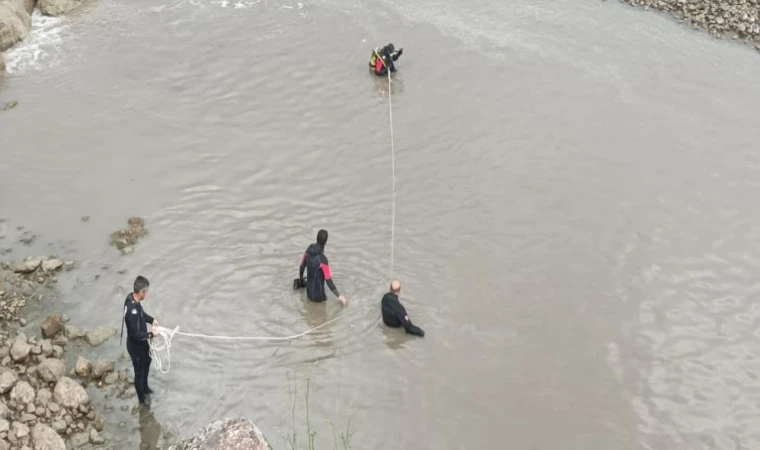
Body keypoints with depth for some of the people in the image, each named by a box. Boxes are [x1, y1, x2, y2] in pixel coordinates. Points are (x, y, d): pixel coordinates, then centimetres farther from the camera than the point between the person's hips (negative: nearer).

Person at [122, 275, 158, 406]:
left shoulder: (132, 297, -10)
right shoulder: (133, 311, -39)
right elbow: (136, 334, -31)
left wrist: (151, 320, -1)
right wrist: (150, 334, -19)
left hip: (141, 343, 9)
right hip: (135, 346, -9)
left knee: (147, 361, 31)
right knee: (139, 372, 13)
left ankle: (145, 388, 55)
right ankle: (142, 400, 35)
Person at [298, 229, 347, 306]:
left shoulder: (308, 250, -10)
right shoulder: (322, 259, -30)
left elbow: (302, 267, 5)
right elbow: (328, 280, -24)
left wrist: (301, 281, 25)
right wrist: (339, 296, -12)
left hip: (309, 292, 7)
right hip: (318, 296, -7)